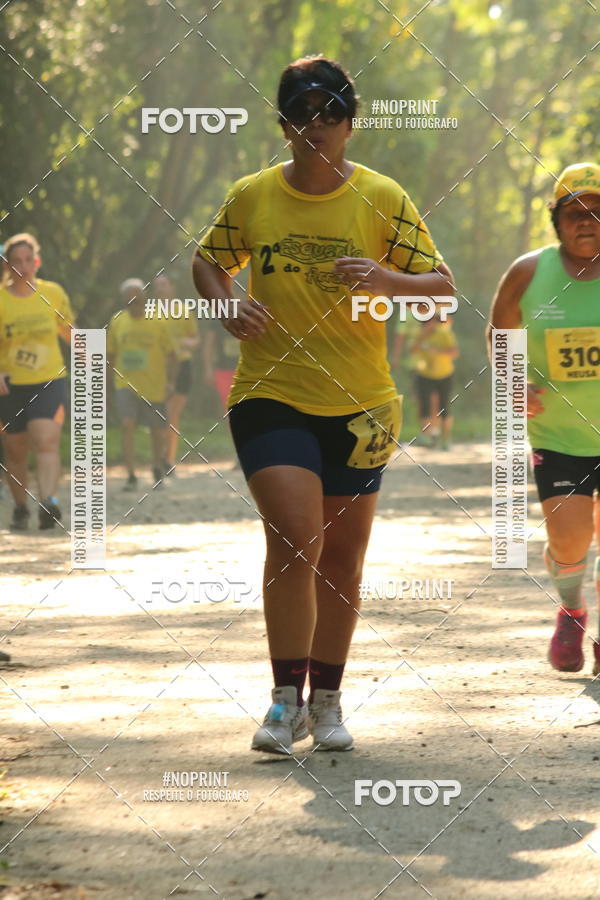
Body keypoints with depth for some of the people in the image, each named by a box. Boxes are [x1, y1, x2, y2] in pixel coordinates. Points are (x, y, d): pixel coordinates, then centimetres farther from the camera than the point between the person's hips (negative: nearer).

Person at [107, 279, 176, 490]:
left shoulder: (158, 322, -6)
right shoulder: (117, 321, 1)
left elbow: (170, 353, -1)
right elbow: (111, 353, 13)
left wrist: (169, 381, -7)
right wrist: (113, 375, 9)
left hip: (154, 385, -1)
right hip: (125, 383, 1)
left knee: (158, 430, 9)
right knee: (127, 425, -16)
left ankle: (157, 469, 35)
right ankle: (131, 475, -13)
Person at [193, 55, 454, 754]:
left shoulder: (382, 199, -3)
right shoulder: (251, 196, -1)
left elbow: (442, 288, -3)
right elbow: (207, 260, 17)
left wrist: (385, 279, -23)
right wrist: (227, 309, -4)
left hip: (358, 406, 1)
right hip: (271, 398, -1)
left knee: (342, 560, 10)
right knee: (294, 537, -18)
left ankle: (327, 701, 27)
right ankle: (286, 699, -7)